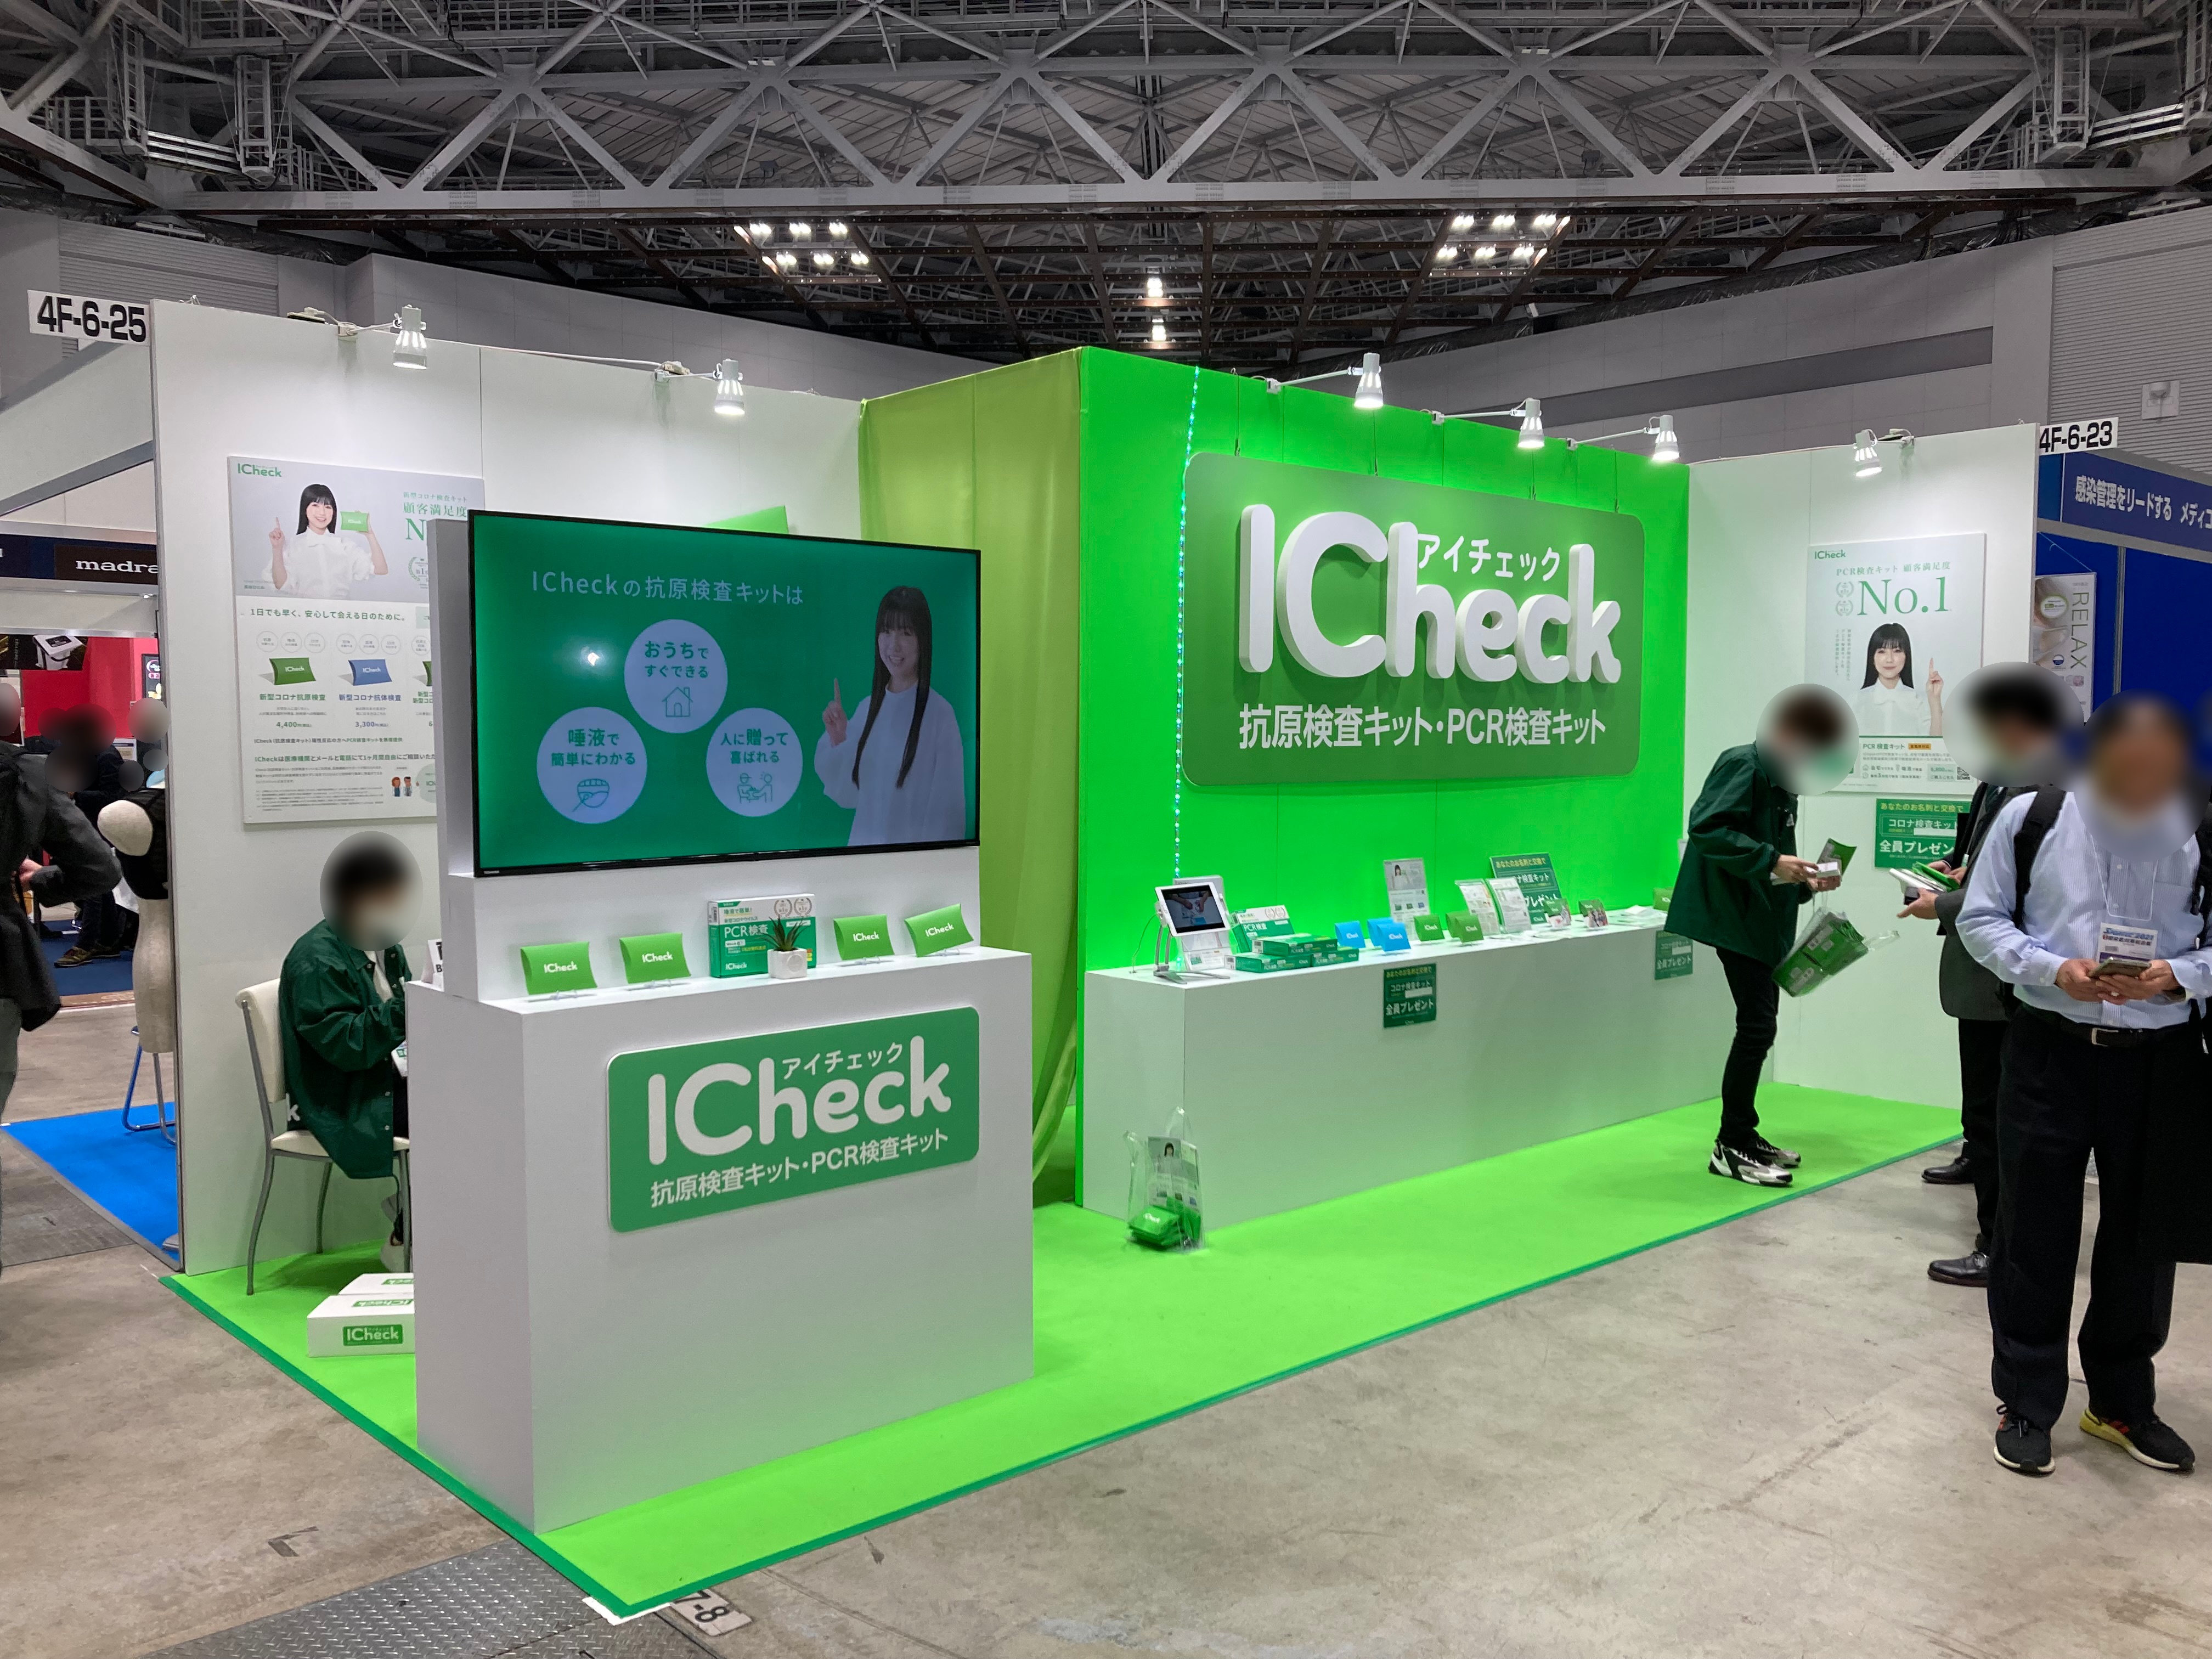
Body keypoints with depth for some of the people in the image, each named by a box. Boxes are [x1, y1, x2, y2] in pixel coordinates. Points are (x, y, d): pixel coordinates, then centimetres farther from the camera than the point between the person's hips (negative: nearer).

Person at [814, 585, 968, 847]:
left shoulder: (939, 714, -15)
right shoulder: (868, 708, 2)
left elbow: (948, 807, -12)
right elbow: (848, 795, 7)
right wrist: (837, 742, -6)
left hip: (913, 849, -5)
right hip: (864, 843, 5)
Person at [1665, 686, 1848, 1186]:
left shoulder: (1782, 782, 19)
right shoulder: (1744, 765, -11)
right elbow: (1706, 826, -23)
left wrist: (1805, 883, 9)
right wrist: (1771, 862, -25)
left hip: (1764, 918, 10)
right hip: (1735, 915, -10)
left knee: (1759, 1023, 12)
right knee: (1757, 1024, -11)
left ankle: (1743, 1137, 21)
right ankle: (1731, 1147, -2)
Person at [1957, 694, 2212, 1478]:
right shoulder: (2031, 818, -4)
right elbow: (1980, 921, 1)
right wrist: (2054, 969, -14)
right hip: (2050, 1051, -1)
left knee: (2140, 1237, 14)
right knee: (2034, 1235, 6)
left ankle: (2122, 1403, 34)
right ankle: (2025, 1405, 22)